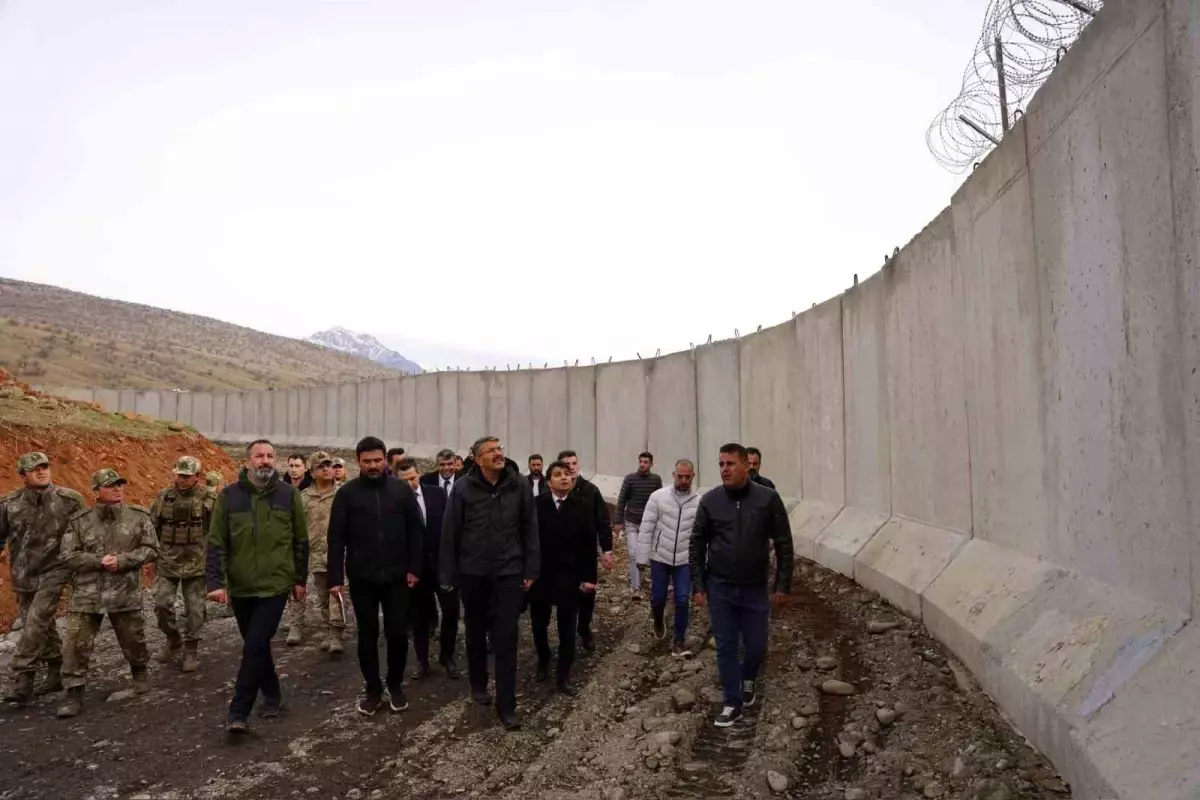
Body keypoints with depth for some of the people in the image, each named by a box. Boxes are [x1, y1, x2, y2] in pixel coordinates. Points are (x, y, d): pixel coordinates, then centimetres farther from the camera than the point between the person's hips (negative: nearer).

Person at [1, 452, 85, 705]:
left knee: (36, 623, -14)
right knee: (42, 626, 14)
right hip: (22, 575, 4)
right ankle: (56, 670, 30)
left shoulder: (69, 500, -9)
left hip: (53, 572, -3)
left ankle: (22, 682, -7)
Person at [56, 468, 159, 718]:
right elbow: (68, 556, -2)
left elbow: (151, 549, -2)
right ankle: (74, 694, 9)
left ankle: (140, 673, 40)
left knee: (133, 639, 14)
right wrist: (99, 561, -17)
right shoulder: (80, 521, 0)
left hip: (125, 593, 0)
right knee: (77, 645, -3)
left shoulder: (138, 517, 0)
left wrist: (122, 560, -16)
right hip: (86, 595, 0)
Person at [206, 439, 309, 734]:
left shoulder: (288, 494, -3)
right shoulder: (229, 496, -2)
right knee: (257, 646, 16)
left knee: (255, 647, -8)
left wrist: (300, 579, 5)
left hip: (275, 585, -2)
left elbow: (300, 540, 3)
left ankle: (239, 712, 2)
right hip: (240, 587, 2)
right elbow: (217, 543, -2)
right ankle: (272, 695, 35)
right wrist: (216, 582, -11)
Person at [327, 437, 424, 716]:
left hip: (396, 576, 0)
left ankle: (395, 685, 24)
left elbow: (416, 531, 2)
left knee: (398, 633, 4)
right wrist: (335, 577, -9)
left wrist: (414, 568, -4)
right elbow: (336, 538, -4)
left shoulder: (402, 490, 0)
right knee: (367, 635, 9)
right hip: (361, 578, 0)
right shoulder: (347, 493, -3)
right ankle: (372, 689, 23)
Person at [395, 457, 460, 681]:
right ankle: (422, 660, 24)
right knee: (419, 615, 10)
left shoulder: (436, 493, 0)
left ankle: (447, 656, 23)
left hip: (442, 561, 2)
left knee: (451, 610, 5)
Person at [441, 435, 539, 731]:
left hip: (509, 571, 0)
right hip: (472, 572, 0)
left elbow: (529, 528, 0)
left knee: (506, 638, 0)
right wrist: (448, 574, -3)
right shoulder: (464, 488, -9)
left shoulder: (518, 485, -5)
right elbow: (450, 532, -4)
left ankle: (506, 704, 7)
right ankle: (478, 684, 39)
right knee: (476, 632, 17)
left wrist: (530, 570, -1)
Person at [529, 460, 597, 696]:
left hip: (570, 577, 0)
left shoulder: (582, 506, -4)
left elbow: (589, 544, -3)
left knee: (567, 629, 6)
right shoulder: (536, 504, -8)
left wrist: (589, 577, -5)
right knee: (539, 624, 16)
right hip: (540, 575, 0)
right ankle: (543, 661, 41)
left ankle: (563, 675, 19)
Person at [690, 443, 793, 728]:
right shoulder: (710, 500, -5)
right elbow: (697, 545, 1)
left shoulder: (768, 498, -8)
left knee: (757, 646, 11)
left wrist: (782, 584, -4)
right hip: (719, 589, 0)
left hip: (755, 589, 0)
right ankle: (733, 703, 22)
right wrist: (698, 586, -1)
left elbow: (783, 543, -2)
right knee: (726, 647, 7)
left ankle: (748, 679, 42)